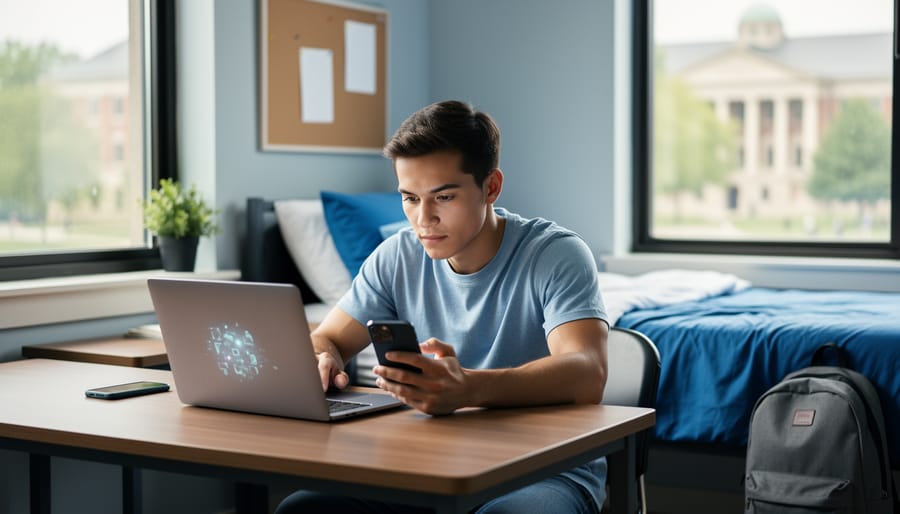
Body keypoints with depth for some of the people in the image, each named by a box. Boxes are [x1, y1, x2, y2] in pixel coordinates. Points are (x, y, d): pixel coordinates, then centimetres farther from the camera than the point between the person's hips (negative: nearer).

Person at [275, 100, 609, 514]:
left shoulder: (556, 255, -12)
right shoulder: (398, 257, 4)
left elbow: (587, 376, -28)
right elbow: (324, 340, 9)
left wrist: (468, 389, -47)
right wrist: (321, 359, -18)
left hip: (547, 471, -4)